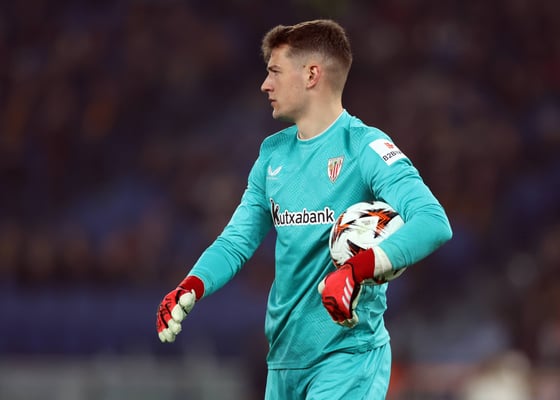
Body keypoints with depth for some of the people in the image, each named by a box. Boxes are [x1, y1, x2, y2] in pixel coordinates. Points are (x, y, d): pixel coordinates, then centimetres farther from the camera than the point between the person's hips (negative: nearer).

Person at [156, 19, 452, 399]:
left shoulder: (365, 147, -11)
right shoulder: (273, 153, 13)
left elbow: (434, 222, -24)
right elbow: (237, 241, 14)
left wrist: (356, 271, -37)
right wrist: (190, 289, -7)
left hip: (348, 355, -7)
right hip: (285, 356, 7)